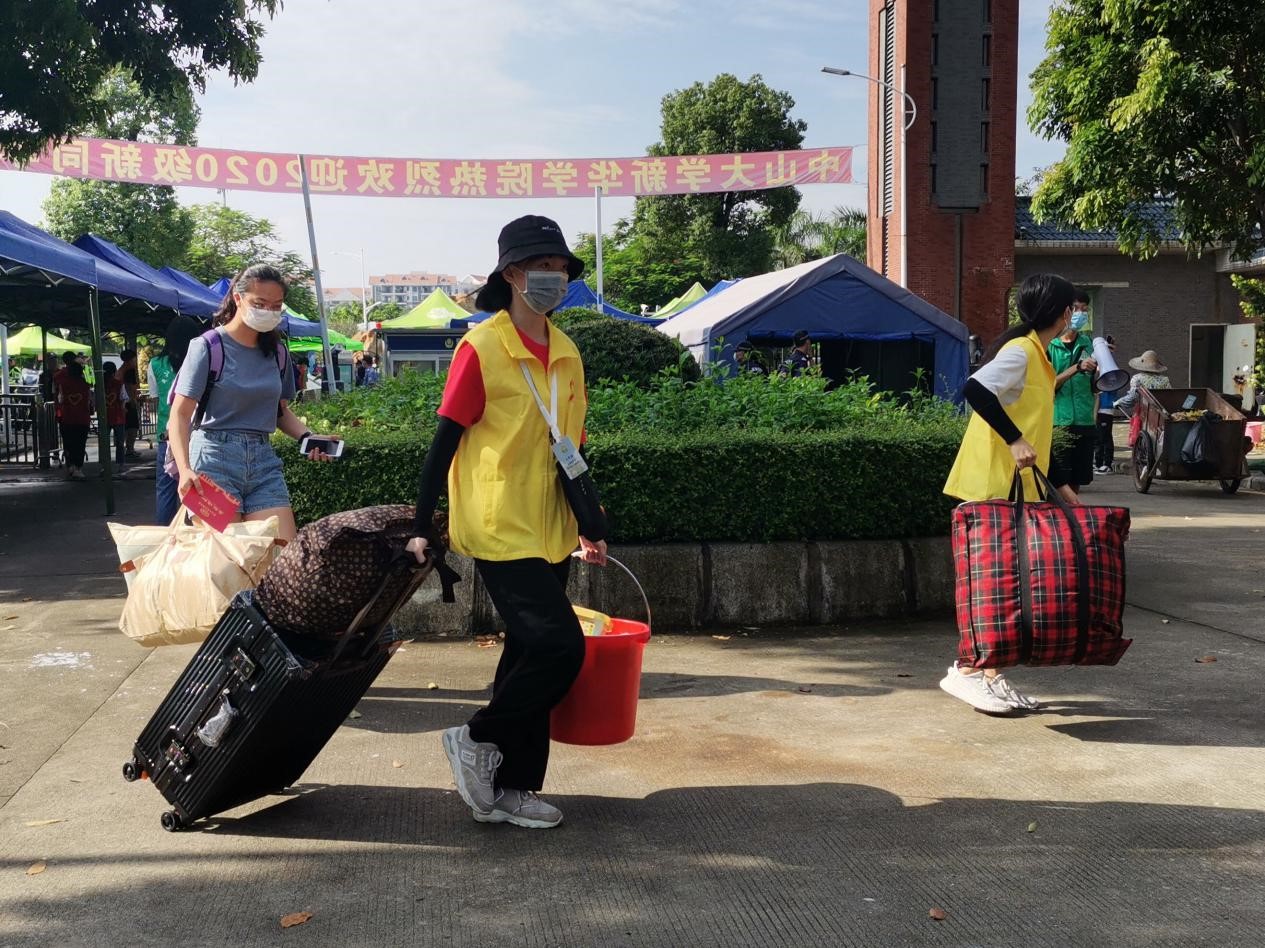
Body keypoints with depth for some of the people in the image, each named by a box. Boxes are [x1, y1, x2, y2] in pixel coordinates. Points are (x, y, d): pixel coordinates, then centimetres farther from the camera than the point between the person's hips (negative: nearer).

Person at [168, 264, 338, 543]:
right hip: (215, 458, -5)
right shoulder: (208, 347, -4)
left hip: (263, 460, 5)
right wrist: (184, 469, -23)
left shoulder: (277, 352, 12)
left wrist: (307, 437, 2)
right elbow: (180, 414, -8)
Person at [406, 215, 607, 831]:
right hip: (500, 532, -7)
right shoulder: (481, 348, -11)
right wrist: (422, 529, -12)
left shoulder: (566, 354, 10)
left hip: (550, 535, 7)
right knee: (560, 646, -13)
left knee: (530, 653, 11)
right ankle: (476, 740, 9)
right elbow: (445, 443, -11)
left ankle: (511, 789, 22)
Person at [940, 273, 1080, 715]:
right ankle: (966, 670, 0)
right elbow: (975, 389, -30)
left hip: (1014, 489, 10)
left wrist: (1061, 483, 22)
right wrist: (1014, 440, -30)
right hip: (995, 486, -10)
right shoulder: (1020, 351, -11)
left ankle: (991, 676, 14)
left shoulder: (1036, 355, 19)